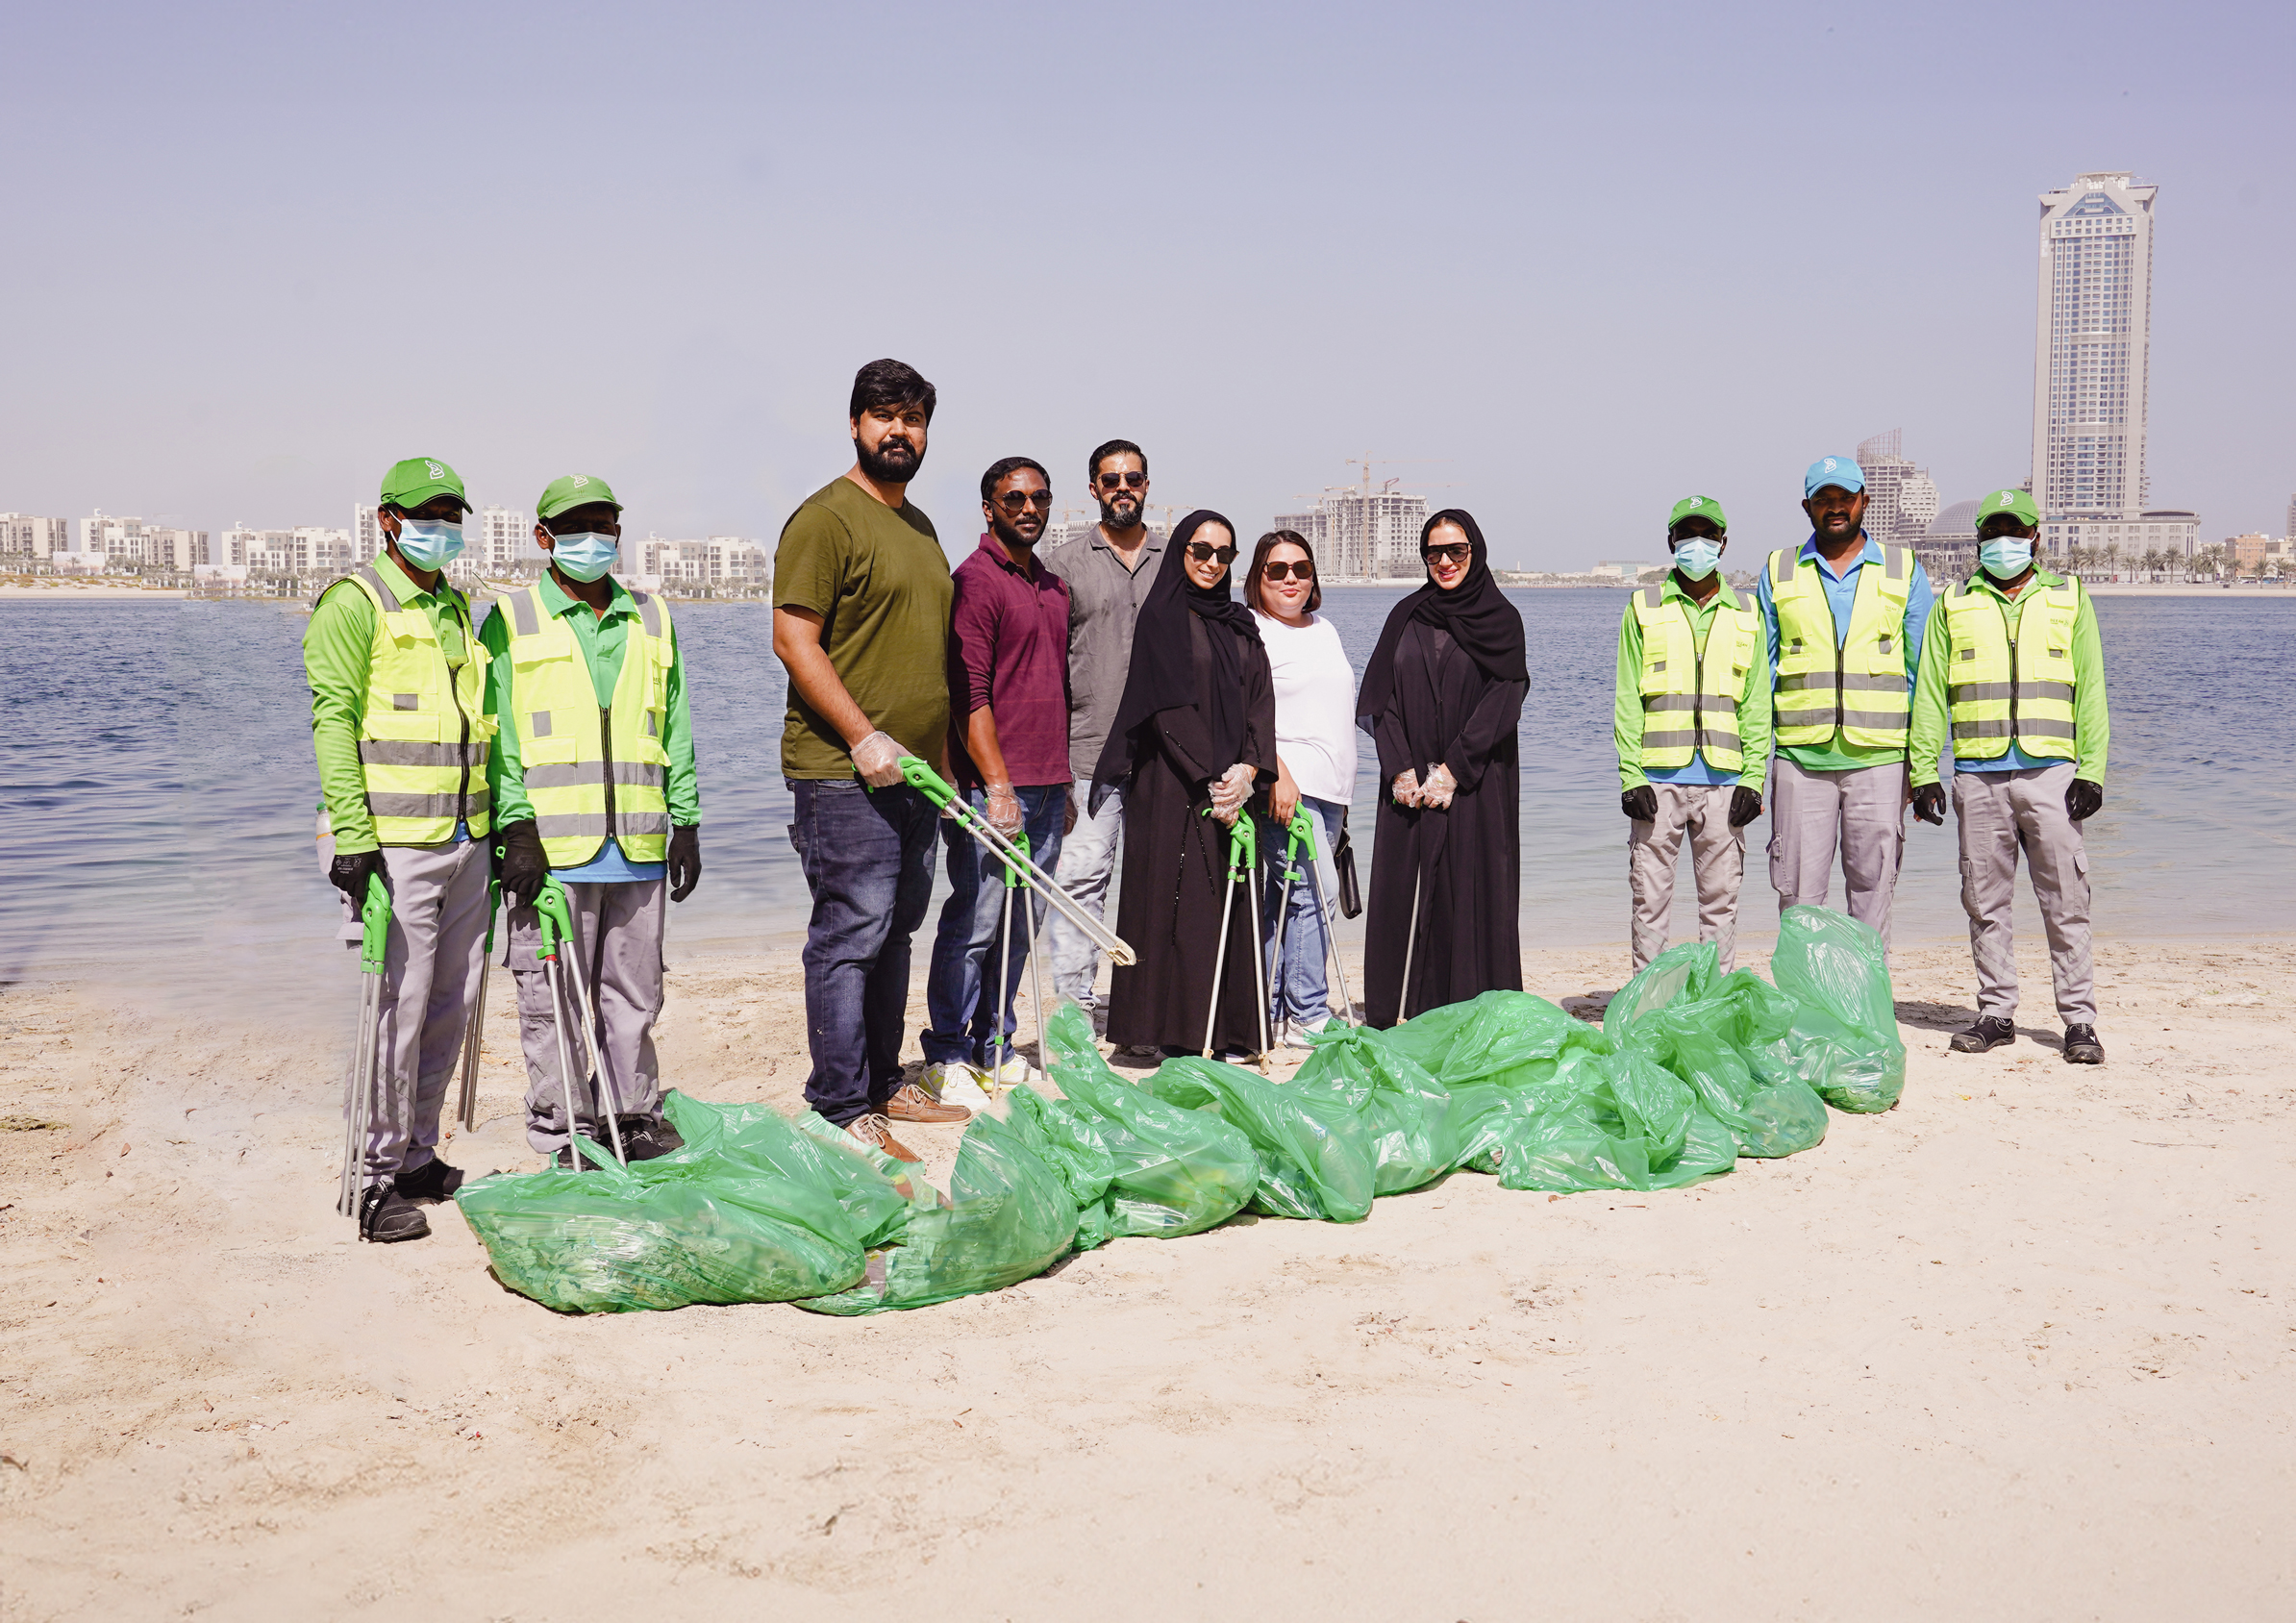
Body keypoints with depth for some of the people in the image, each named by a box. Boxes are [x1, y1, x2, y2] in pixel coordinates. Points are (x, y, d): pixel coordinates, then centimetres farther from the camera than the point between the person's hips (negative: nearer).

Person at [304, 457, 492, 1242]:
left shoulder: (454, 606, 19)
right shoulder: (355, 602, -4)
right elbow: (334, 719, -11)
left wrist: (501, 824, 23)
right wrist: (351, 834, -19)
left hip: (465, 840, 8)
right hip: (395, 843, -7)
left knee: (449, 1003, 11)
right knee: (395, 1007, -7)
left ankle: (419, 1156, 23)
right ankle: (378, 1176, 1)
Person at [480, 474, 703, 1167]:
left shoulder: (652, 621, 15)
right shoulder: (511, 623, 4)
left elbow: (675, 733, 17)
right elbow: (497, 737, -1)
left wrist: (685, 823, 11)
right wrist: (516, 829, -10)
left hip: (639, 848, 3)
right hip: (552, 848, -3)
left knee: (634, 991, 10)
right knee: (552, 998, 1)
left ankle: (632, 1114, 24)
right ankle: (563, 1133, 11)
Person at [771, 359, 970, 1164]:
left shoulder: (918, 525, 18)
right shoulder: (825, 518, -9)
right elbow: (793, 640, -17)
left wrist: (940, 757, 21)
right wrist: (863, 737, -21)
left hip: (911, 771, 9)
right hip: (843, 772, -9)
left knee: (894, 932, 14)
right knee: (850, 936, -8)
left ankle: (883, 1083, 24)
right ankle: (842, 1110, -3)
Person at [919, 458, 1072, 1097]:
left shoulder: (1054, 587, 18)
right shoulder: (975, 580, -8)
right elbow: (968, 695, -14)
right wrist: (998, 785, -19)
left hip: (1046, 786, 8)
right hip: (992, 786, -8)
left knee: (1021, 924, 10)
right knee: (974, 921, -5)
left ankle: (994, 1045, 20)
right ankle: (947, 1053, 5)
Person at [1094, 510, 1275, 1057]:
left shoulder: (1239, 624, 16)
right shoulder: (1162, 617, -2)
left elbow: (1260, 700, 8)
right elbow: (1168, 708, -10)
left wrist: (1248, 769, -8)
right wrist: (1208, 782, -15)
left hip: (1233, 783, 6)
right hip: (1173, 785, -5)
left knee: (1229, 904, 5)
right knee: (1179, 902, -5)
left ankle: (1228, 1030, 10)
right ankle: (1175, 1033, -1)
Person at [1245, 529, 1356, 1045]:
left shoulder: (1326, 630, 20)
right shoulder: (1251, 632, -5)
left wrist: (1343, 786, 24)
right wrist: (1277, 773, -21)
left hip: (1328, 787, 8)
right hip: (1284, 784, -8)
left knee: (1288, 898, 7)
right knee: (1314, 890, -14)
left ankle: (1272, 1014, 10)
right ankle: (1306, 1015, -8)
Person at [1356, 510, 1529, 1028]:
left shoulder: (1501, 620, 3)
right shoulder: (1405, 617, 11)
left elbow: (1501, 701, -6)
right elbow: (1381, 698, 6)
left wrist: (1452, 770, -13)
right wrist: (1401, 770, -7)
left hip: (1476, 784, -3)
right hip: (1408, 782, 3)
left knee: (1472, 894, -4)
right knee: (1403, 892, 0)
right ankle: (1398, 1018, 6)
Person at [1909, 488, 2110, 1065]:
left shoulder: (2069, 599, 12)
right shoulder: (1954, 605, 12)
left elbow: (2090, 690, 9)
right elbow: (1929, 693, 11)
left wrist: (2091, 771, -1)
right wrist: (1923, 773, 2)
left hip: (2050, 772, -1)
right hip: (1978, 775, 1)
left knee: (2065, 903, -3)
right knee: (1986, 904, 4)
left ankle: (2079, 1020, 2)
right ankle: (1996, 1013, 13)